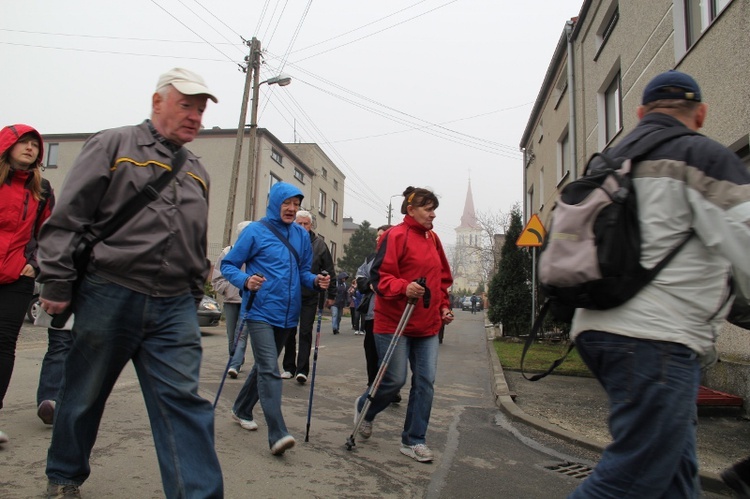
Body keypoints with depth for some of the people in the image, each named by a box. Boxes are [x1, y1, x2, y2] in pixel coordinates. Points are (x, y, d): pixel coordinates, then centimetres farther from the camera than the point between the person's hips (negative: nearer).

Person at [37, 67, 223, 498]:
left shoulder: (197, 172, 16)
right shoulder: (113, 146, 1)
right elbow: (67, 220, -4)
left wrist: (194, 298, 18)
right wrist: (57, 285, -8)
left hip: (174, 308, 3)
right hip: (109, 297, -3)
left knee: (184, 400, -4)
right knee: (84, 396, 14)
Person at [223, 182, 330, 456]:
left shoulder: (301, 235, 8)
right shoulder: (256, 231, -6)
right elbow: (228, 265, -3)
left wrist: (316, 281, -7)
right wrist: (245, 280, -23)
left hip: (287, 314, 6)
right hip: (260, 312, -6)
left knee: (265, 366, 18)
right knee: (270, 370, -15)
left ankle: (242, 410, 39)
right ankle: (277, 434, -15)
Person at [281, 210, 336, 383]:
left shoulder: (319, 244, -1)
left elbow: (329, 271, 4)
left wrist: (331, 295, 5)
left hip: (310, 296, -1)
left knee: (306, 332, -1)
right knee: (289, 332, 10)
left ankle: (302, 370, 1)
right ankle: (289, 367, 22)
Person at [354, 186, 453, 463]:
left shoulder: (433, 239, 14)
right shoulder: (396, 236, -9)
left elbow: (443, 277, 23)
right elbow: (379, 276, -13)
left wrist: (444, 306, 13)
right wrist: (403, 287, -28)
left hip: (428, 325, 7)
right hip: (394, 322, -7)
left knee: (425, 382, 4)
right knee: (395, 380, 0)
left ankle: (413, 440, 18)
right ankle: (364, 407, 32)